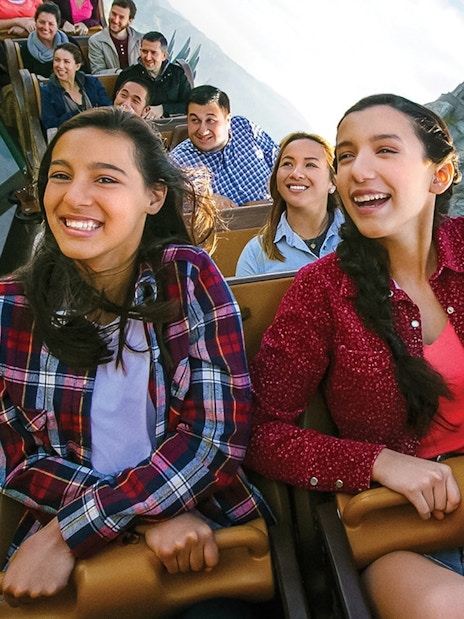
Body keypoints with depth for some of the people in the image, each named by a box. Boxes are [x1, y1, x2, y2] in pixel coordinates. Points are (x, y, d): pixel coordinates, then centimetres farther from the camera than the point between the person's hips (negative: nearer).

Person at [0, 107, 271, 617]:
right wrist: (152, 514, -16)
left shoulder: (190, 277, -8)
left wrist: (69, 534, -16)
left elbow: (216, 431, -12)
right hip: (58, 551, 0)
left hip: (211, 528, 0)